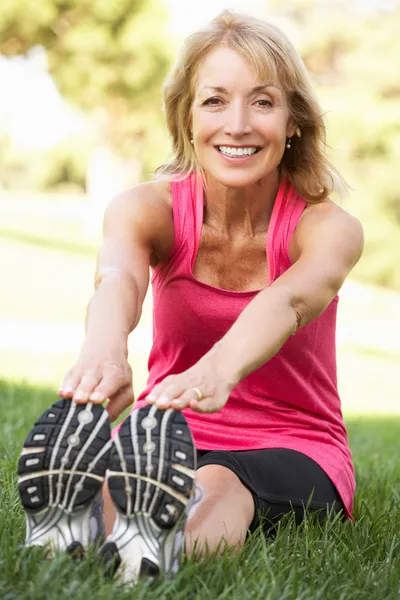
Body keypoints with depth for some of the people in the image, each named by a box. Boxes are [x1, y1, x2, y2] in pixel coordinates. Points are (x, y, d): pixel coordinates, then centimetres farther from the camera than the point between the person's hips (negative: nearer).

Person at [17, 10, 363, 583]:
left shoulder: (330, 228, -13)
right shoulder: (149, 207, -9)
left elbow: (289, 301, -38)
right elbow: (118, 276, -35)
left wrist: (219, 370, -63)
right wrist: (105, 349, -61)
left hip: (292, 453, -1)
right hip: (174, 439, 2)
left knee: (219, 487, -38)